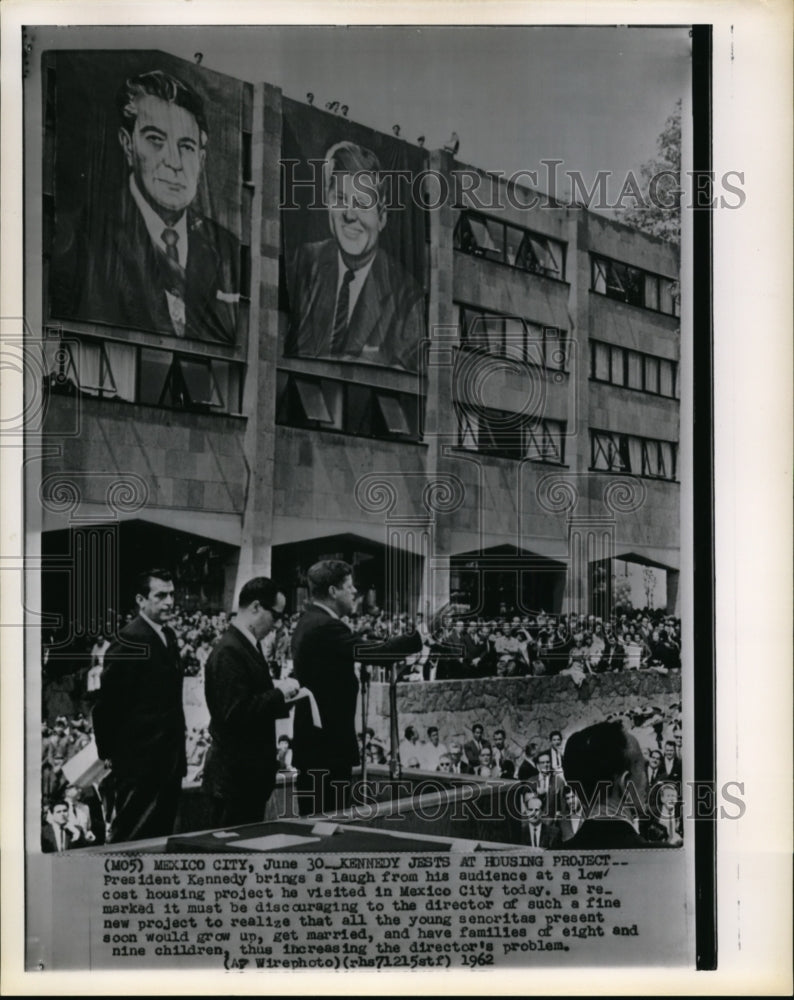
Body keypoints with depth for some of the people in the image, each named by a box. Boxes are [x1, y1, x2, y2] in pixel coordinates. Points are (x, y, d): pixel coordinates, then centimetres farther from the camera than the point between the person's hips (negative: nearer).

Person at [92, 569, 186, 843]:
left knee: (162, 836, 14)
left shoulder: (168, 637, 12)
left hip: (168, 761, 9)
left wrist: (177, 753, 15)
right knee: (131, 839, -1)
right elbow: (107, 703, -15)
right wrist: (109, 753, -10)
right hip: (139, 761, -9)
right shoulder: (128, 641, -16)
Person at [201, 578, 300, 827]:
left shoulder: (249, 645, 12)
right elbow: (235, 712, -26)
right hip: (235, 776, -10)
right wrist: (279, 693, -19)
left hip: (251, 772, 10)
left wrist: (279, 692, 4)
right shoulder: (228, 652, -20)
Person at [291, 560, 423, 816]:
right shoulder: (325, 626, -18)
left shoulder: (309, 622, 15)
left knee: (314, 818, 13)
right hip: (329, 742, -11)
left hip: (313, 740, 11)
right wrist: (421, 636, -21)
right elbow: (371, 652, -26)